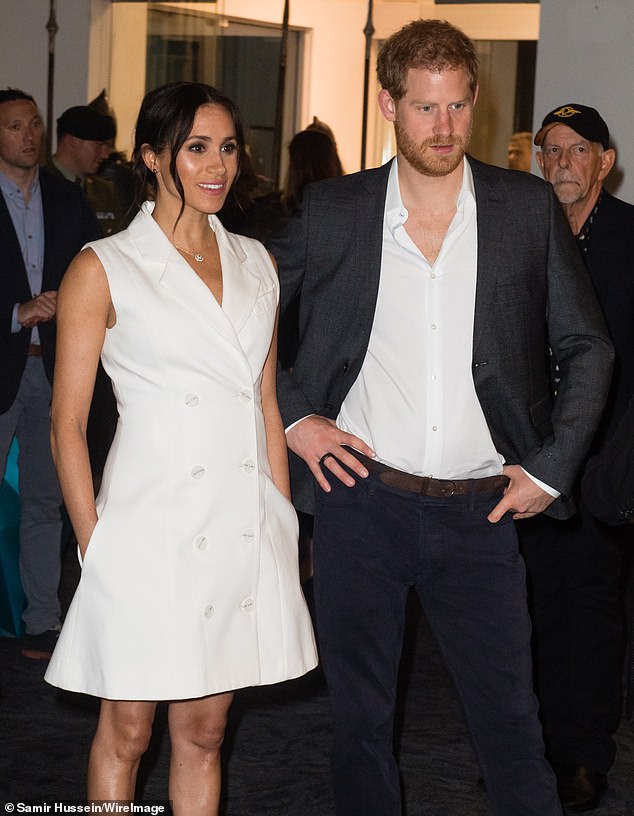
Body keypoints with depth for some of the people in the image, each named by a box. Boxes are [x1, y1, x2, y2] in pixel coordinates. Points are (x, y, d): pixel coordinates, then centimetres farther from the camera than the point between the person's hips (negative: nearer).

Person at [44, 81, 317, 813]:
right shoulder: (104, 269, -4)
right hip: (151, 527, -4)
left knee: (203, 731, 12)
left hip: (244, 528, 4)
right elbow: (67, 425, -4)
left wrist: (283, 526, 11)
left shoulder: (255, 264, 11)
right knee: (126, 730, 6)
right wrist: (95, 546, -9)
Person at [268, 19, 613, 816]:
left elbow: (587, 348, 7)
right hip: (360, 498, 1)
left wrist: (550, 467, 0)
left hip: (479, 510, 0)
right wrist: (292, 417, 0)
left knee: (510, 717, 3)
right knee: (360, 715, 11)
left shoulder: (528, 208, 1)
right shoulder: (333, 211, 1)